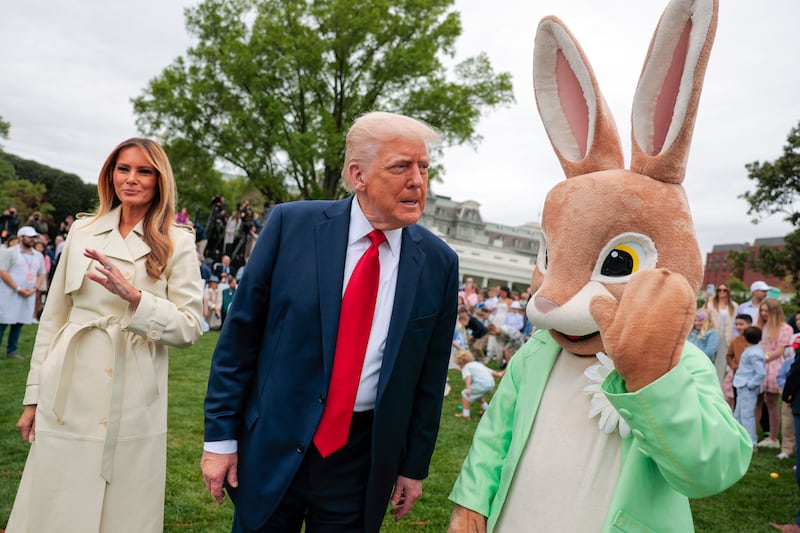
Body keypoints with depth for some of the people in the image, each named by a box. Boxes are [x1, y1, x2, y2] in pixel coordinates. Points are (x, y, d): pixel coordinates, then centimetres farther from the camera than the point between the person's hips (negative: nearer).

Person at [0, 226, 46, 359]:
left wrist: (34, 288, -3)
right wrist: (18, 288, -14)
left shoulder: (39, 256, 14)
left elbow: (41, 275, 16)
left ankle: (11, 351, 15)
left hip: (29, 296, 5)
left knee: (19, 323, 7)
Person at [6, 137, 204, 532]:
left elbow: (189, 327, -6)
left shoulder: (178, 244, -1)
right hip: (68, 400, 3)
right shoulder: (82, 231, 8)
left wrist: (134, 297, -21)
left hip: (133, 408, -2)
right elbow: (53, 316, 11)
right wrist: (34, 396, 11)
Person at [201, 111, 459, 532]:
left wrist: (414, 466, 8)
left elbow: (430, 375, 3)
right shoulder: (291, 224, -9)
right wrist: (220, 436, -2)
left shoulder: (439, 263, -4)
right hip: (273, 448, 0)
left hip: (363, 460, 1)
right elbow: (239, 335, -4)